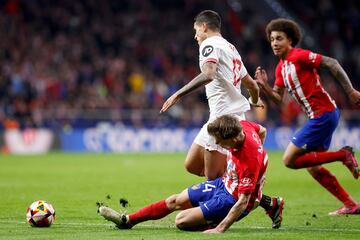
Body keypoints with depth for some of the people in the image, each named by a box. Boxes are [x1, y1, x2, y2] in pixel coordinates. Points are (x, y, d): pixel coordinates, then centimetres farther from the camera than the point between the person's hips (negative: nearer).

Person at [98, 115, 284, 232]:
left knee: (181, 221, -15)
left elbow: (243, 202, -31)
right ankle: (128, 220, 26)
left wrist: (220, 229, -33)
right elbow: (262, 131, 10)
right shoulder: (241, 126, -15)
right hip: (224, 183, 9)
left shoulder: (250, 161, -37)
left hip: (232, 199, -9)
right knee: (175, 201, 12)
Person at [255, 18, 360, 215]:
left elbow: (331, 64, -17)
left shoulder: (299, 56, -12)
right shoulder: (280, 68, 15)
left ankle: (343, 155, -5)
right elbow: (278, 98, 16)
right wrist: (263, 86, -3)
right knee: (313, 167, 13)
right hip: (318, 116, 9)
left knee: (289, 160, -10)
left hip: (323, 114, -9)